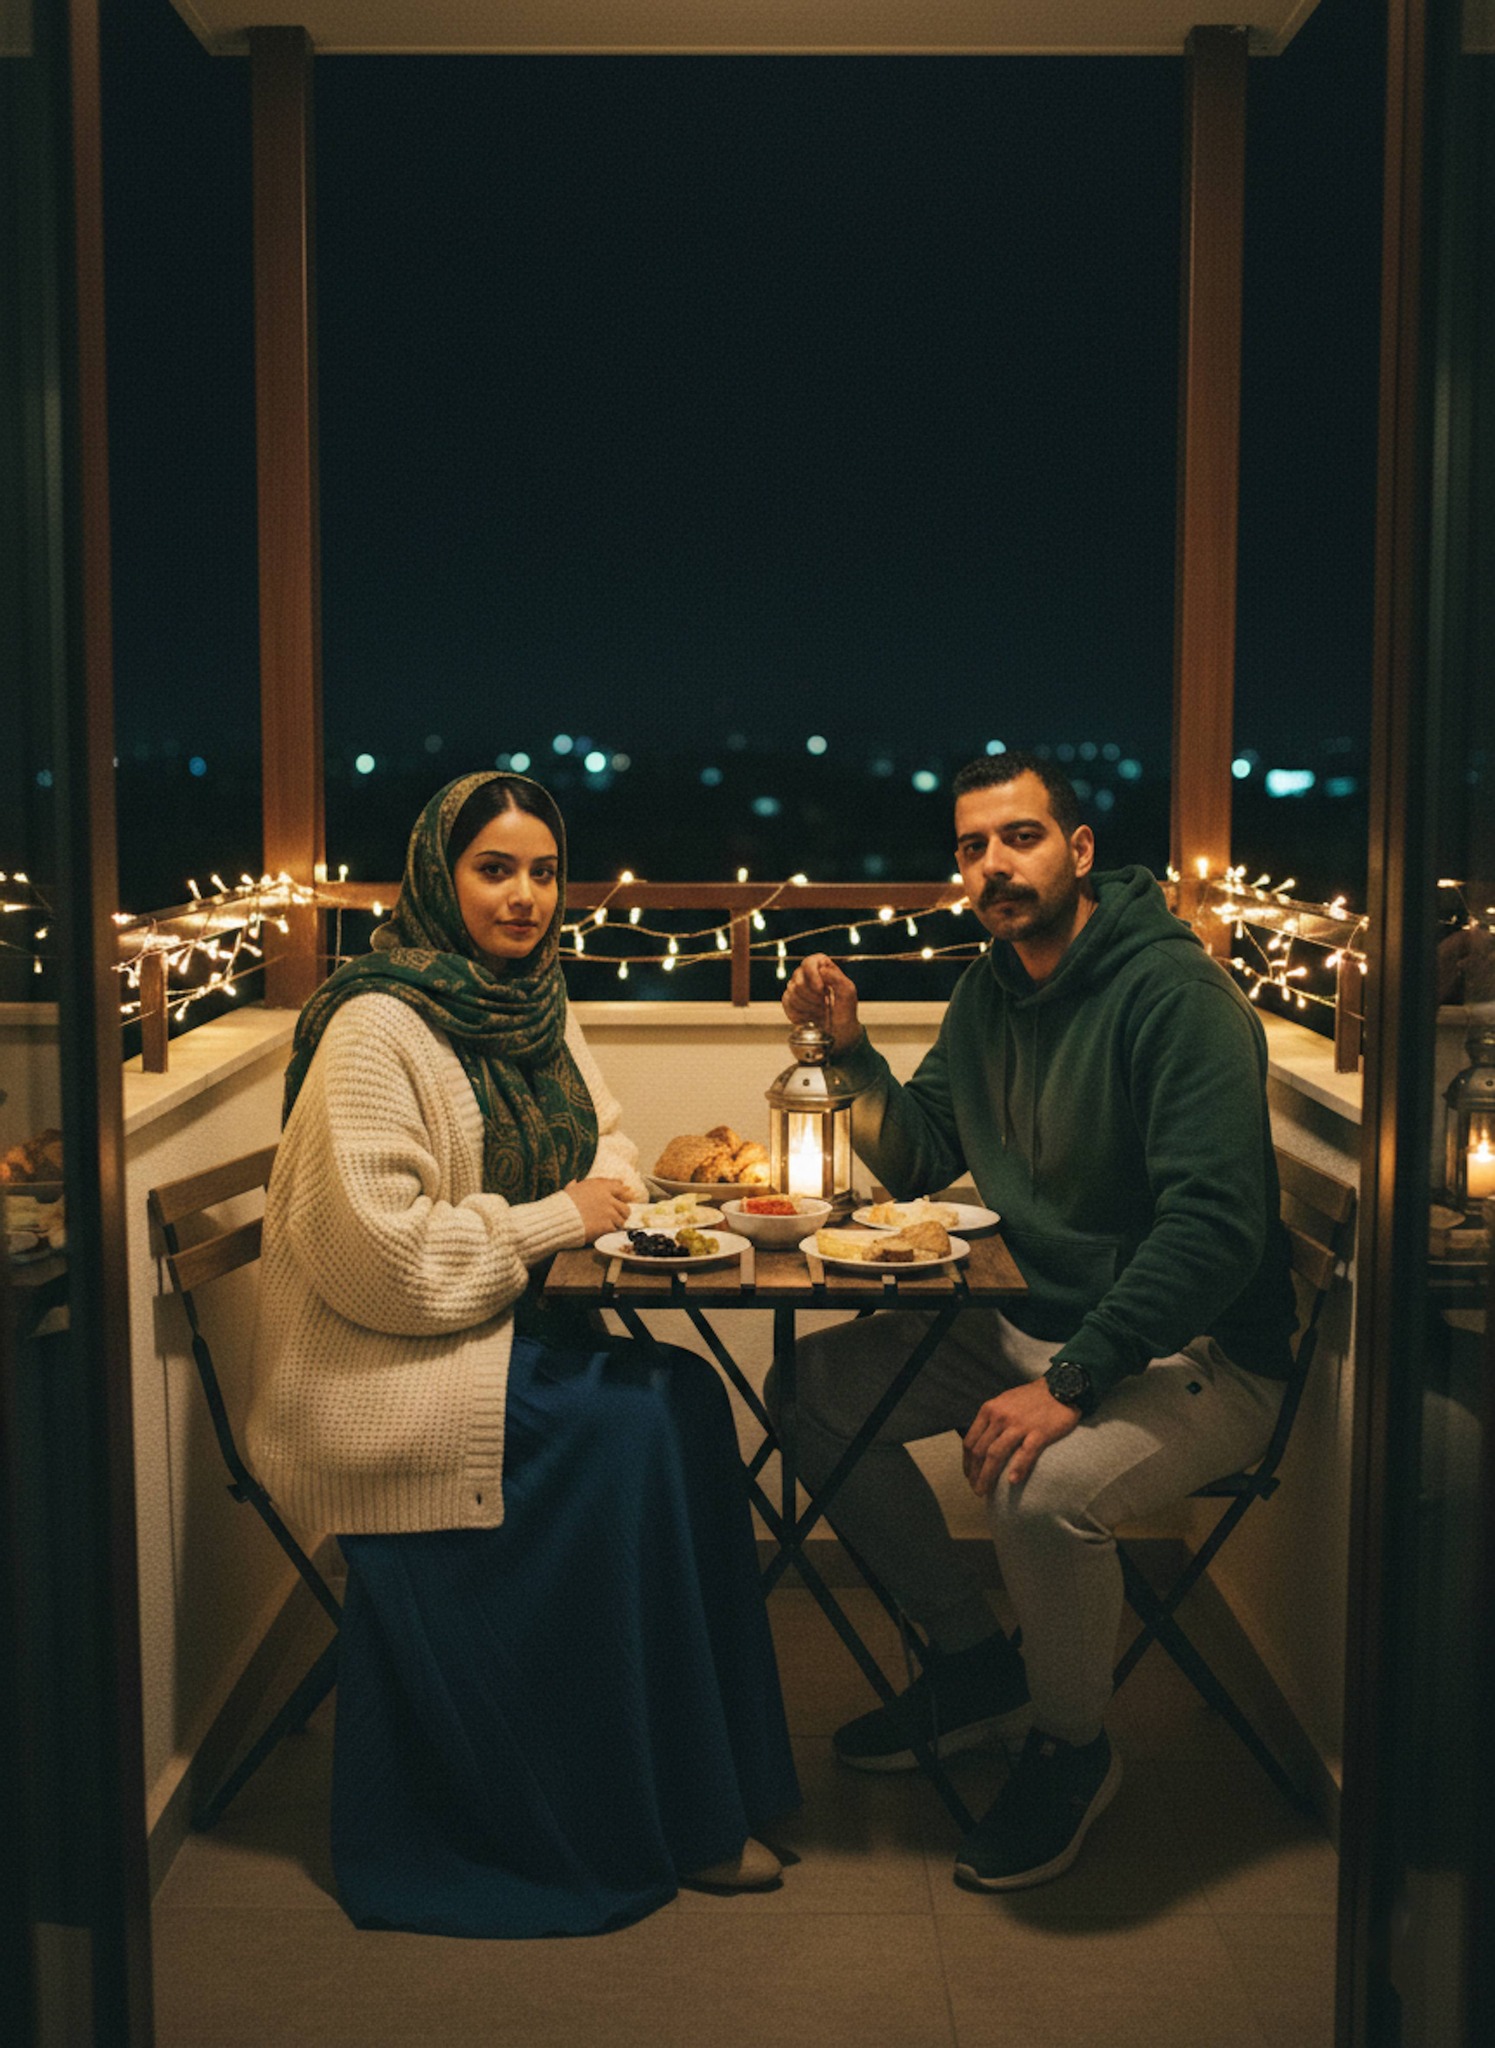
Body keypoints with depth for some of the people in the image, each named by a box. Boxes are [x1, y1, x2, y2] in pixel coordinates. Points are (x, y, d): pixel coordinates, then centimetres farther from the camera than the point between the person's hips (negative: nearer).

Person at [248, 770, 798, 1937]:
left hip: (501, 1330, 8)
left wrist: (618, 1185, -3)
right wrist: (553, 1221, -17)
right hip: (381, 1370, -8)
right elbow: (372, 1250, -23)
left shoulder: (535, 1005, 10)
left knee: (686, 1395, -15)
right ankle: (659, 1818, -6)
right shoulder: (376, 1027, -16)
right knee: (637, 1426, -22)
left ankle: (702, 1798, -6)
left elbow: (604, 1144, 21)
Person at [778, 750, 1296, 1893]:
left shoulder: (1173, 993, -20)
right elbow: (919, 1162, 13)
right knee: (822, 1389, -1)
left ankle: (1074, 1749, -1)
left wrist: (1067, 1385, -32)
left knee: (1043, 1491, -34)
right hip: (1037, 1322, 8)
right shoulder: (993, 989, 6)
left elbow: (1215, 1229, -28)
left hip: (1196, 1357, -8)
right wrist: (850, 1050, -4)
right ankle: (976, 1661, 15)